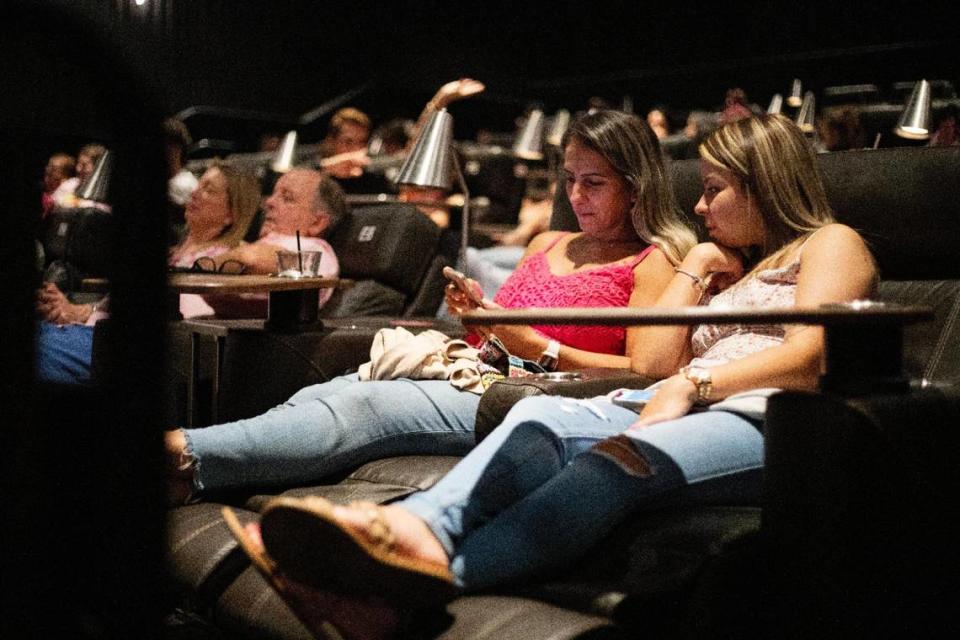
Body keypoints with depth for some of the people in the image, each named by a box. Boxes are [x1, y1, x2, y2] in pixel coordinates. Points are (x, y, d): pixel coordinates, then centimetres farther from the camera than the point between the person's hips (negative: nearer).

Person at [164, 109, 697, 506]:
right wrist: (476, 316, 4)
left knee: (364, 406, -27)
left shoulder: (653, 261, 4)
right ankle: (187, 472, -28)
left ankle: (185, 457, -35)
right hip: (482, 377, 7)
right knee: (321, 394, -17)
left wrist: (540, 348, -13)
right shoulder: (547, 244, 27)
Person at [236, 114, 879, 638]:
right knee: (544, 414, -26)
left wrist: (694, 384, -13)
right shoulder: (728, 271, 37)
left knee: (617, 457, -37)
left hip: (772, 423, -6)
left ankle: (441, 572, -60)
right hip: (687, 409, 6)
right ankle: (422, 526, -55)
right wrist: (695, 269, 25)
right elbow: (652, 362, 21)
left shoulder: (830, 243, 17)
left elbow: (809, 356, -4)